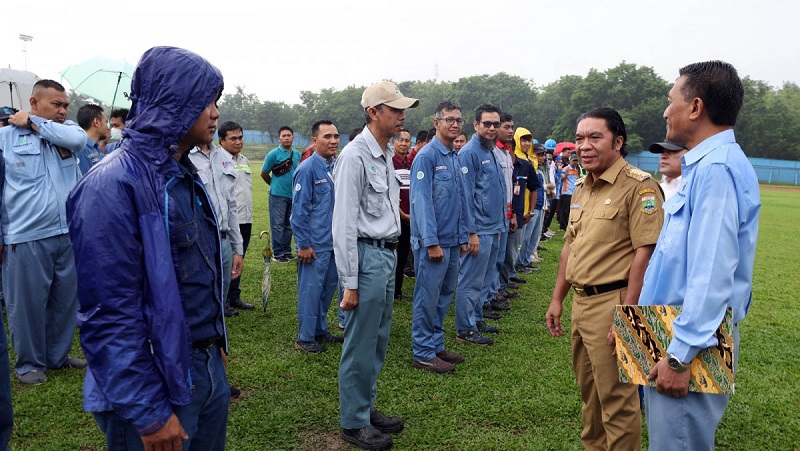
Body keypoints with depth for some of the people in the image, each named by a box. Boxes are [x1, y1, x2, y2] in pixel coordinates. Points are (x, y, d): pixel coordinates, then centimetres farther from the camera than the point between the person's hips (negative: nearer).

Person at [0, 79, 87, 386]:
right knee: (27, 302, 6)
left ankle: (58, 355, 30)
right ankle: (29, 363, 23)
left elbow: (79, 139, -16)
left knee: (66, 300, 13)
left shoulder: (67, 130, 9)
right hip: (25, 238, -3)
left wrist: (33, 123, -7)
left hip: (69, 234, 4)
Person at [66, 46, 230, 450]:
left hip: (208, 370, 8)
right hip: (157, 388, -8)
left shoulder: (185, 174, 6)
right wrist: (148, 414, -19)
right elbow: (109, 317, -22)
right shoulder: (113, 184, -21)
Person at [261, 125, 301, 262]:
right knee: (278, 225, -1)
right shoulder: (274, 154, -6)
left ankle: (287, 251, 22)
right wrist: (274, 184, 11)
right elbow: (264, 173, -1)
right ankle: (277, 254, 5)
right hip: (278, 195, -5)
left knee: (289, 225, 12)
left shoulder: (297, 154, 9)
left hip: (293, 195, 5)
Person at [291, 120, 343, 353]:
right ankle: (305, 338, 15)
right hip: (316, 244, -7)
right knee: (311, 289, 2)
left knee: (328, 287, 16)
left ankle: (320, 330, 31)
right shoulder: (307, 169, -14)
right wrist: (303, 244, -15)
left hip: (334, 241, 7)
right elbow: (299, 210, -14)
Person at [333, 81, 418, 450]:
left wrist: (391, 253, 12)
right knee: (360, 345, 3)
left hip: (388, 255, 9)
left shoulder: (386, 154, 13)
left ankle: (367, 408, 32)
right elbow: (344, 223, -17)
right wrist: (350, 282, -17)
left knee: (378, 341, 17)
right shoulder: (355, 156, -14)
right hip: (367, 256, -9)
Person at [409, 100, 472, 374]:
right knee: (427, 297, 1)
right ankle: (423, 353, 12)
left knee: (444, 296, 15)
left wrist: (464, 236, 13)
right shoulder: (426, 156, -12)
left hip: (453, 242, 8)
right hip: (433, 241, -8)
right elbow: (422, 201, -17)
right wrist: (432, 242, -20)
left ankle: (436, 345, 28)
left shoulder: (456, 158, 13)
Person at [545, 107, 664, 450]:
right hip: (581, 302, 8)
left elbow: (645, 252, -19)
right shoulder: (582, 187, 12)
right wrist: (557, 299, 18)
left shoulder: (638, 186, -14)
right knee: (588, 389, 21)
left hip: (612, 302, -8)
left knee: (616, 397, 4)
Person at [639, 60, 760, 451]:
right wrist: (636, 317, 22)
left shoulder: (717, 169, -19)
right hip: (674, 331, 10)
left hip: (690, 344, -10)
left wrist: (680, 355, -22)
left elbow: (712, 273, -25)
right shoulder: (703, 165, 13)